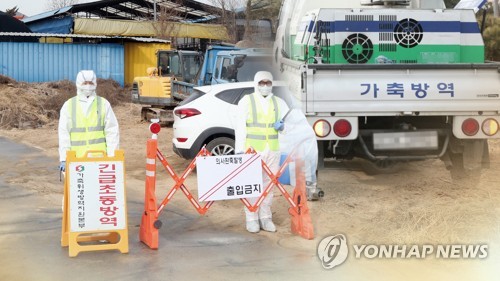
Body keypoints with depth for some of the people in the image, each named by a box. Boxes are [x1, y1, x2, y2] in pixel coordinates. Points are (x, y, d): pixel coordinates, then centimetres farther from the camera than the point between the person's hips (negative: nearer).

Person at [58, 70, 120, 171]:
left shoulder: (104, 104, 8)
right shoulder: (68, 106, 9)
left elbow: (112, 131, 5)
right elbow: (63, 133, 6)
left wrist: (112, 157, -3)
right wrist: (63, 159, -2)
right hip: (76, 159, 0)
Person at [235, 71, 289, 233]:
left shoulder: (278, 102, 13)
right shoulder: (246, 101, 3)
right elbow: (240, 127, -2)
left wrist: (282, 125, -7)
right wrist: (239, 149, -10)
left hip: (273, 150, 4)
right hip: (252, 150, -3)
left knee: (269, 183, 5)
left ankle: (265, 218, 14)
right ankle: (252, 219, 2)